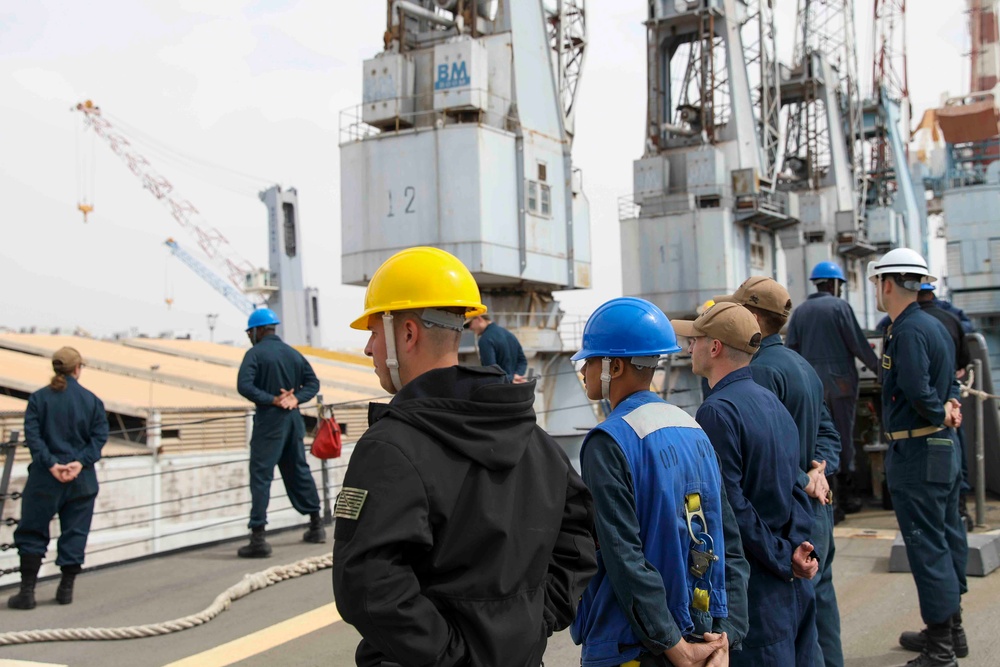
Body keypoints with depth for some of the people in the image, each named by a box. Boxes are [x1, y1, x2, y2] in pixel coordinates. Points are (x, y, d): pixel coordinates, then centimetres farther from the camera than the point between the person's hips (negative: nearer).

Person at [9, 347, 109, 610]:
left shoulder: (38, 398, -2)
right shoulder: (92, 400, 1)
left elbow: (33, 435, -11)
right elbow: (100, 435, -6)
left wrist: (51, 464, -15)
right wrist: (81, 462, -13)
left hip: (45, 479, -1)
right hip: (81, 479, 1)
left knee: (32, 534, 8)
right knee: (75, 533, 11)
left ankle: (27, 592, 4)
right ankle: (66, 589, 13)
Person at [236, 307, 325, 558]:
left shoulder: (255, 353, -7)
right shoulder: (293, 353, 12)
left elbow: (244, 385, -19)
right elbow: (312, 382, 10)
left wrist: (272, 400, -15)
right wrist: (295, 398, -4)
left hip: (269, 422, -7)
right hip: (293, 420, 7)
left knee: (260, 476, -6)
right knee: (299, 472, 18)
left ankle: (258, 537, -11)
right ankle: (316, 526, 27)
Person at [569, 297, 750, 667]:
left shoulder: (608, 442, -16)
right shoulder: (694, 429, 6)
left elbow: (625, 557, -22)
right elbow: (729, 541, 5)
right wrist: (726, 634, 2)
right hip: (700, 635, 7)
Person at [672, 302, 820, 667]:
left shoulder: (717, 411, -17)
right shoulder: (771, 402, 10)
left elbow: (731, 506, -20)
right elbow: (795, 488, 8)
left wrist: (783, 561, -11)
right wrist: (795, 548, -3)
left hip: (752, 587, -9)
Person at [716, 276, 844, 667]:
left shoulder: (761, 370, -17)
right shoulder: (801, 365, 14)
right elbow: (827, 431, 16)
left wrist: (805, 482, -11)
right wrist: (819, 468, -1)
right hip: (817, 510, 10)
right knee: (818, 602, 18)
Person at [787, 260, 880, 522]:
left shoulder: (799, 311, 8)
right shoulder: (839, 307, -5)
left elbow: (790, 350, 5)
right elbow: (858, 344, -7)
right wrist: (879, 368, 5)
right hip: (840, 381, -3)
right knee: (844, 439, 8)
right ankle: (846, 497, 17)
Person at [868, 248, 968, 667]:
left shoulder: (908, 330, -18)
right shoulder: (934, 326, 14)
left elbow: (918, 391, -28)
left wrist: (941, 415, -10)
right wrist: (949, 408, -3)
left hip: (916, 452, -10)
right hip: (943, 447, 10)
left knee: (926, 545, -4)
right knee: (945, 538, 17)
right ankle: (950, 629, 29)